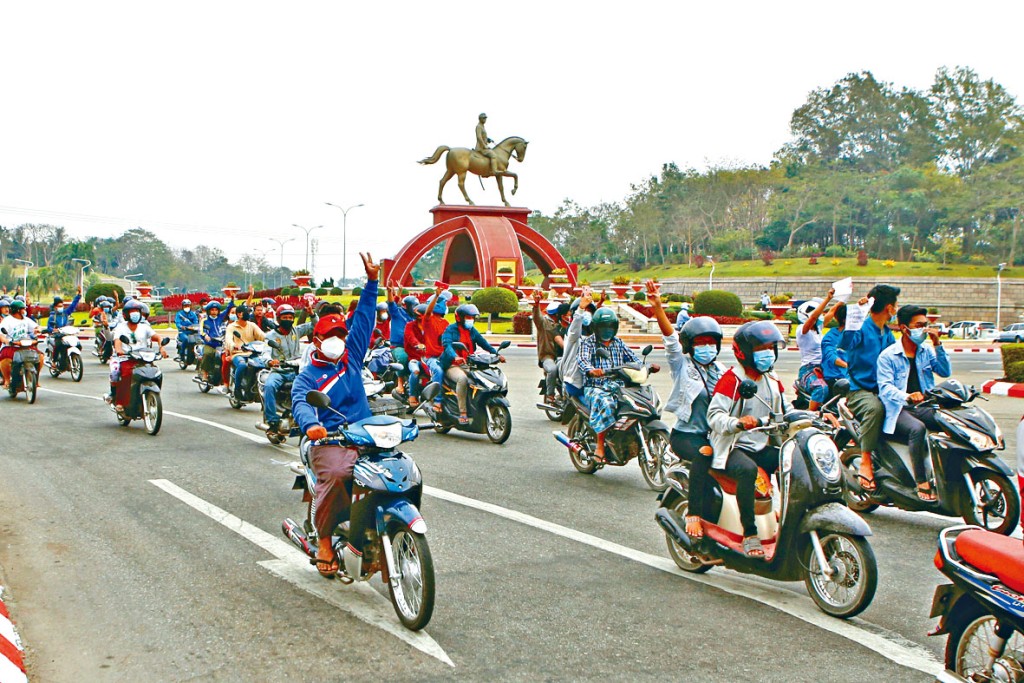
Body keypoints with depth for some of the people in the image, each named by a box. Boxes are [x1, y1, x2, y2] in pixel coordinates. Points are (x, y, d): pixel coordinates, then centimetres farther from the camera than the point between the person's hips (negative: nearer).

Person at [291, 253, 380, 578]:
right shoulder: (307, 375, 6)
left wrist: (371, 281, 16)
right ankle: (324, 540, -16)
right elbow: (300, 403, -13)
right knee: (335, 474, -37)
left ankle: (360, 537, -9)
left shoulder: (351, 357, 19)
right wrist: (310, 424, -36)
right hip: (328, 441, -4)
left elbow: (363, 319, 21)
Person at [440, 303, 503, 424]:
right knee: (462, 378, -37)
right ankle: (463, 413, -33)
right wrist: (455, 357, -41)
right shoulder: (451, 329, -2)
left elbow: (484, 343, 7)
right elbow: (447, 344, -20)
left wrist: (497, 354, -10)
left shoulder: (472, 331, 18)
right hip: (453, 366, -6)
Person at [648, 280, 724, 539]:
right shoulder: (682, 365, 2)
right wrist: (657, 307, -30)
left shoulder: (721, 373, 17)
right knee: (704, 456, -35)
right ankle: (694, 514, -33)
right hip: (686, 434, -4)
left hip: (714, 436, 4)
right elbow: (670, 339, -14)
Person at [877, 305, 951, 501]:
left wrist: (938, 345, -3)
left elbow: (944, 372, 6)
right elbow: (885, 387, -14)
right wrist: (907, 396, -33)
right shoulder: (888, 356, -3)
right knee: (918, 428, -36)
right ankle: (922, 482, -30)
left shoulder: (927, 352, 17)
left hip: (924, 407, 5)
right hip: (898, 410, -5)